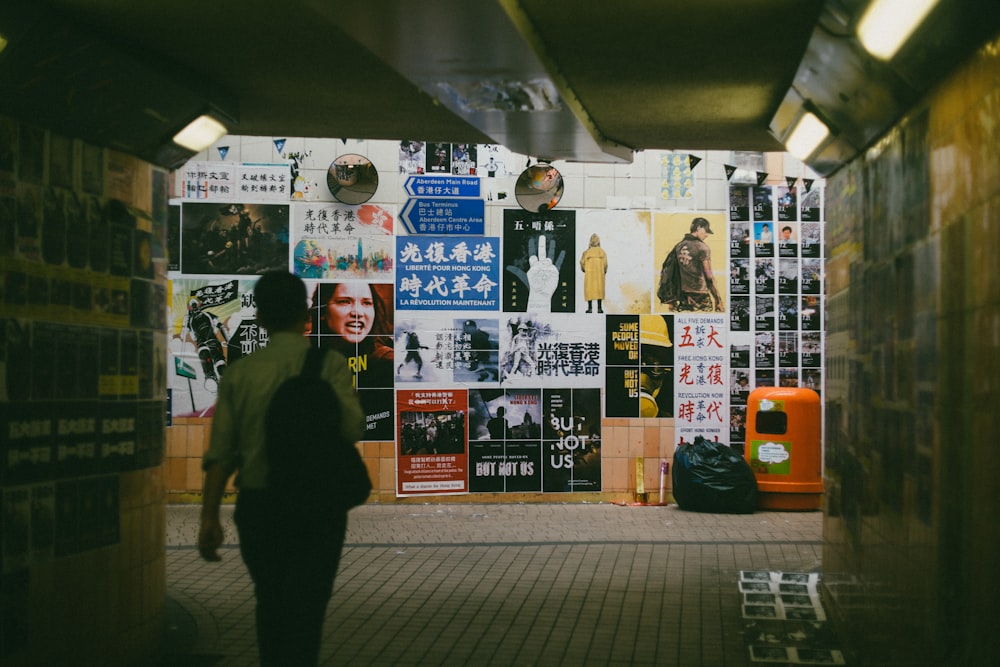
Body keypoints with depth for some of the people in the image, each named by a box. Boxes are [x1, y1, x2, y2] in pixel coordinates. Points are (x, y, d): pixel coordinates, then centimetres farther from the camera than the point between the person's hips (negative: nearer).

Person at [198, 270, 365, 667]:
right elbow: (352, 429, -17)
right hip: (316, 506, -3)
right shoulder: (328, 363, -6)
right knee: (304, 614, 0)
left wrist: (209, 517, -4)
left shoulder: (240, 372, 2)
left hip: (257, 507, 3)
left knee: (270, 605, 21)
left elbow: (220, 450, -4)